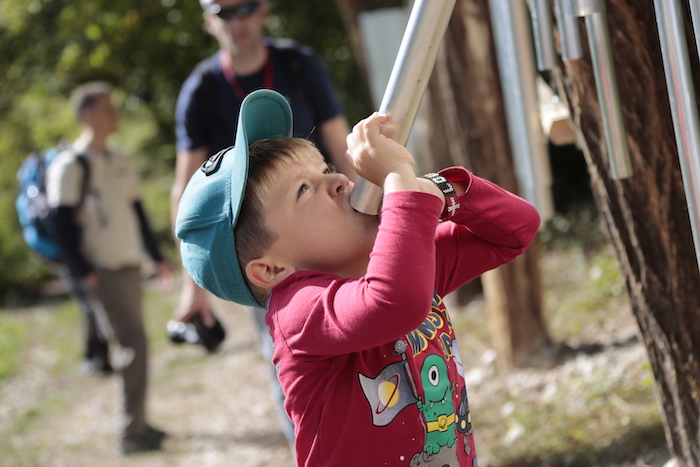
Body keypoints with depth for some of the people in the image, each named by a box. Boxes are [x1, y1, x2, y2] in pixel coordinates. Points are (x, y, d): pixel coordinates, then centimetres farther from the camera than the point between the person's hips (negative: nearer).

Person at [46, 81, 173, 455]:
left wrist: (157, 257, 19)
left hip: (129, 266, 8)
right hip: (103, 272, -8)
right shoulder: (70, 165, -11)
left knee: (133, 344, 10)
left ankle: (138, 424, 19)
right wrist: (83, 272, -17)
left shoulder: (119, 163, 13)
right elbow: (62, 223, -13)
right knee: (134, 343, -11)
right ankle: (131, 433, -5)